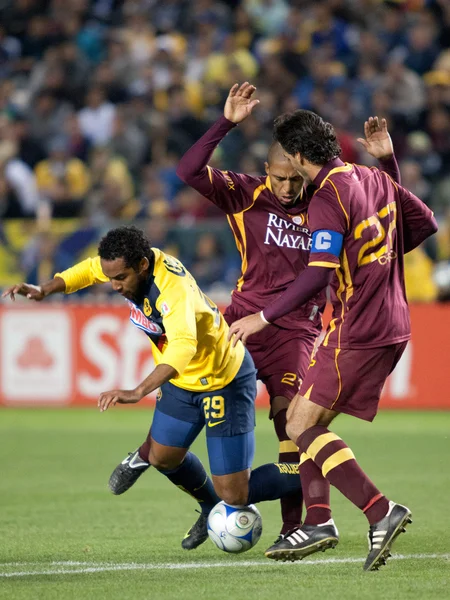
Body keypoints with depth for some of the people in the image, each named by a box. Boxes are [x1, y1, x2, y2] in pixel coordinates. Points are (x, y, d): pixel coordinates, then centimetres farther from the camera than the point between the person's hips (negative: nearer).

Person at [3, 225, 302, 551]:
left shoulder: (174, 290, -38)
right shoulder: (131, 263, -13)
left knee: (234, 496, -7)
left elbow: (184, 347, -55)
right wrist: (45, 290, -4)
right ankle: (212, 508, 40)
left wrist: (138, 392, -64)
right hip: (183, 380, 8)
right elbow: (90, 268, 10)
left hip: (224, 381, -8)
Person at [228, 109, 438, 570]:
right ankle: (317, 522, 11)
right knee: (309, 421, 16)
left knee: (301, 424, -7)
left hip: (356, 332, -9)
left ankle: (380, 511, -18)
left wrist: (264, 317, -17)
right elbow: (425, 222, 18)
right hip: (393, 327, 9)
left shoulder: (327, 200, -16)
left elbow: (318, 274, -24)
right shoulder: (373, 178, 10)